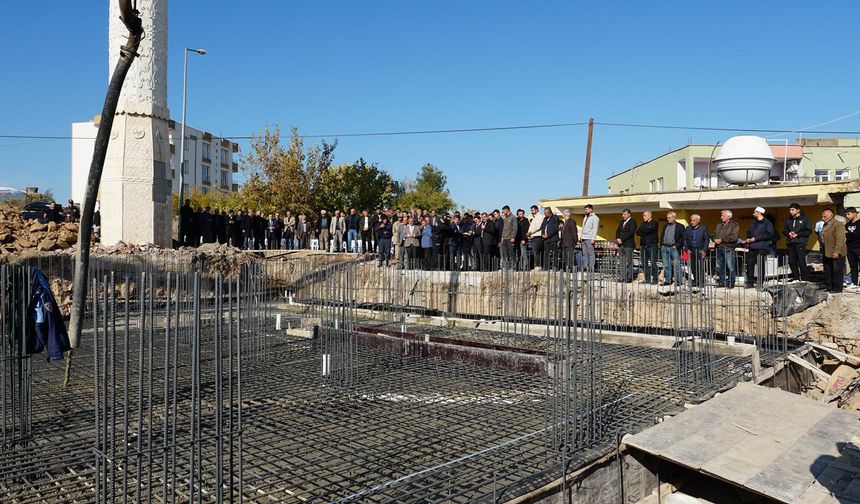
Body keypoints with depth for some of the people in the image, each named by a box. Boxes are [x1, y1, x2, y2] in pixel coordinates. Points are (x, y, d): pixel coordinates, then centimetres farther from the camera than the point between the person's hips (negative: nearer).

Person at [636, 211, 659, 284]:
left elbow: (648, 230, -15)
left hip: (652, 245, -7)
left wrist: (641, 232, 1)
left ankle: (655, 279, -5)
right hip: (643, 245, 7)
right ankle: (647, 279, 10)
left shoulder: (654, 223, 0)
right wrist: (644, 233, -7)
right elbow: (637, 232, 9)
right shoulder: (643, 224, 20)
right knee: (644, 263, 5)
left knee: (653, 263, -9)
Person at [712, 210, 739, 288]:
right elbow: (714, 234, 19)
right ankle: (722, 282, 19)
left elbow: (733, 237, -14)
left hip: (728, 248, -7)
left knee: (730, 267, -4)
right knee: (719, 266, 10)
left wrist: (722, 240, -14)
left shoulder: (734, 225, -4)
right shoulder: (719, 225, 17)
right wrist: (715, 239, -3)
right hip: (719, 248, 7)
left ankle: (731, 283, 4)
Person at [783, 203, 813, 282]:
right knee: (792, 262, 6)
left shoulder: (804, 219, 0)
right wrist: (789, 233, -2)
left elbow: (809, 231, -6)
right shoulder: (788, 220, 15)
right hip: (790, 243, 6)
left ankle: (805, 279, -2)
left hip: (800, 243, -5)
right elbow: (784, 230, 19)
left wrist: (797, 234, -13)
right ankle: (796, 278, 15)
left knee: (801, 262, -9)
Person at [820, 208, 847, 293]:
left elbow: (839, 239, -19)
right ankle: (828, 287, 22)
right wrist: (822, 252, 19)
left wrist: (836, 252, -24)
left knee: (837, 271, -2)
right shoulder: (825, 225, 17)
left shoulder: (838, 224, -12)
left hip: (836, 254, -9)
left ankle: (837, 288, 4)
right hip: (827, 253, 9)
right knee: (827, 271, 14)